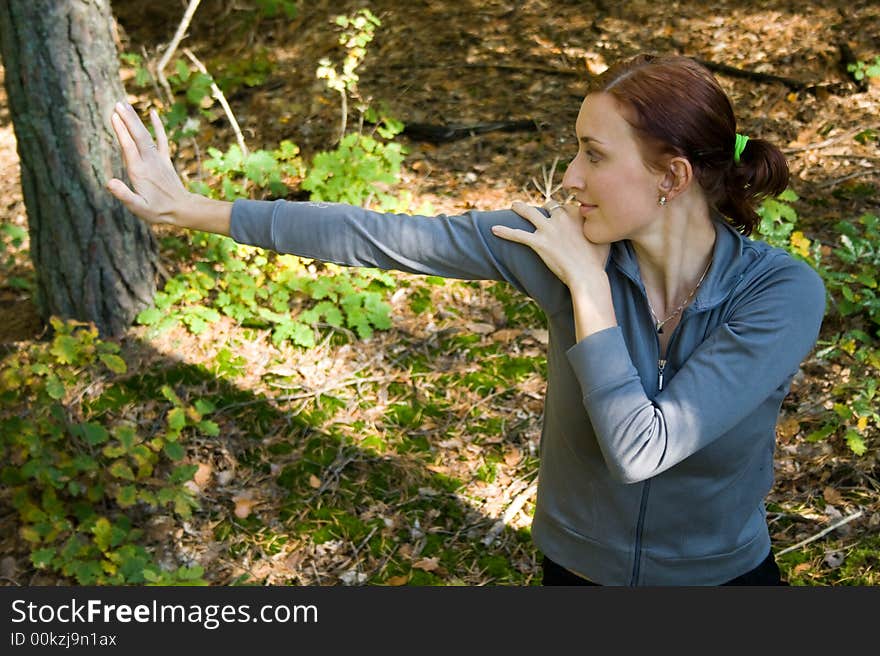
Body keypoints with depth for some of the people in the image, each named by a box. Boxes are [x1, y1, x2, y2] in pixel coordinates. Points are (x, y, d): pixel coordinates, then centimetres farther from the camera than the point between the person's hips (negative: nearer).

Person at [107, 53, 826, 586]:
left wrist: (586, 284, -30)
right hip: (577, 565, 2)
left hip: (724, 570, -1)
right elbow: (382, 238, -19)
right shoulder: (561, 242, -19)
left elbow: (640, 450, -32)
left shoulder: (783, 294, -24)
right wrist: (196, 209, -17)